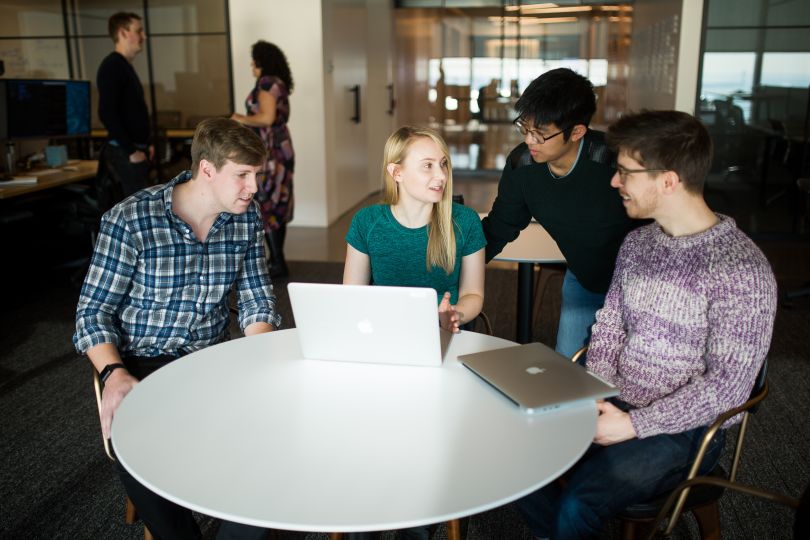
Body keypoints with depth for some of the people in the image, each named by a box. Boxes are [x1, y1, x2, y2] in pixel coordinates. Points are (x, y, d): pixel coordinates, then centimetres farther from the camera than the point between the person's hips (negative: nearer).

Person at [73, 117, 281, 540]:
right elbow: (93, 311, -7)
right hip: (141, 361, -3)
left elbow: (257, 301, 6)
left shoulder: (247, 219, 0)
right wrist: (114, 372, -25)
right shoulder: (130, 220, -12)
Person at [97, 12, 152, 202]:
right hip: (124, 152, -10)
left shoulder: (126, 66, 17)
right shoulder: (112, 66, -12)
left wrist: (144, 144, 15)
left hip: (135, 149, 10)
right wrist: (130, 150, -19)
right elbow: (107, 113, -21)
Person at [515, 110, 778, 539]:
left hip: (683, 428, -6)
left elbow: (728, 385, -18)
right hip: (615, 407, 6)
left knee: (578, 503, -27)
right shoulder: (636, 243, 5)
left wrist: (633, 425, -19)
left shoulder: (741, 267, -17)